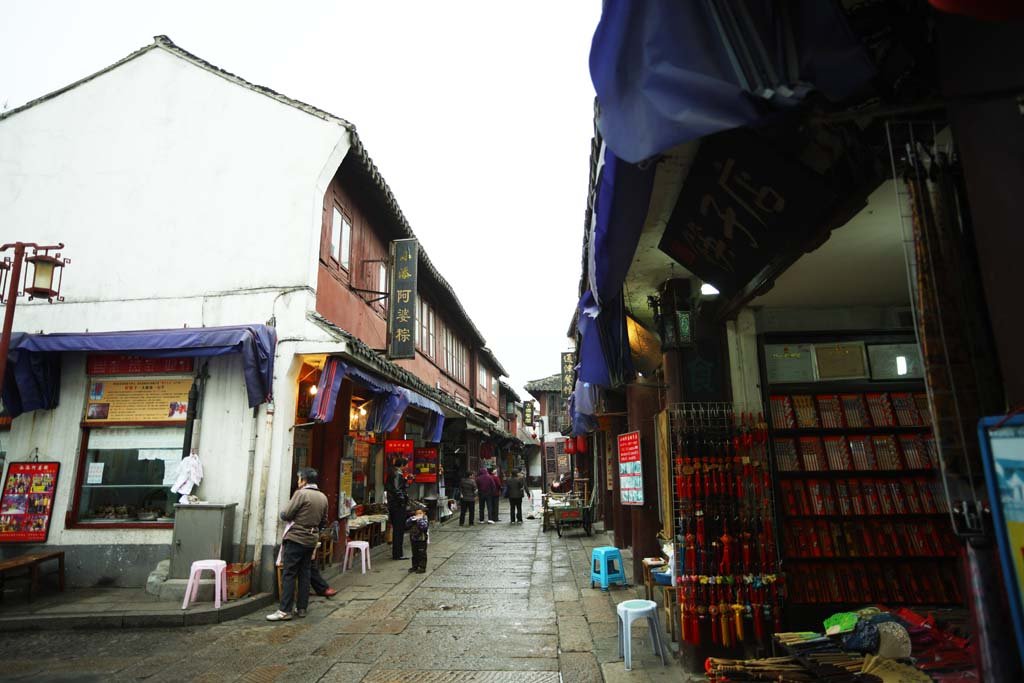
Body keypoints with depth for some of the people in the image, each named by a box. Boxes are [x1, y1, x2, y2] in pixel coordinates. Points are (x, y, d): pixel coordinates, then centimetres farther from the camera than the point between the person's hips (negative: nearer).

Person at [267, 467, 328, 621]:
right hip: (312, 540, 7)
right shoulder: (323, 497, 7)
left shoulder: (301, 494, -14)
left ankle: (285, 610, 0)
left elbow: (286, 515, -12)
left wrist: (283, 515, 8)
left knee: (289, 574, -1)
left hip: (296, 539, -7)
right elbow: (323, 521, 13)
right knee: (304, 574, 13)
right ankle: (302, 608, 17)